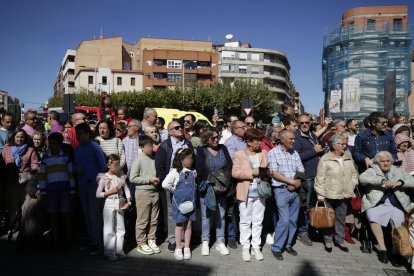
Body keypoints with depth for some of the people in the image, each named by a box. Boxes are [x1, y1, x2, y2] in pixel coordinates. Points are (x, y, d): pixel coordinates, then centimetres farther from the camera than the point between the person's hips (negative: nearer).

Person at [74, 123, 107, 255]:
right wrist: (76, 170, -6)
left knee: (93, 214, -4)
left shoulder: (95, 147, -8)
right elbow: (75, 165, 16)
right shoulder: (77, 149, 9)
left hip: (93, 185, -6)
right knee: (86, 214, 13)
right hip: (82, 186, 6)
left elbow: (102, 166, -8)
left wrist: (99, 182, -12)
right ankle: (90, 239, 25)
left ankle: (96, 243, 6)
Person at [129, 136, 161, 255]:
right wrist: (149, 179, -15)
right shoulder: (138, 160, -9)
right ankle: (141, 243, 15)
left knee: (154, 219, 12)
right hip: (143, 192, -5)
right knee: (142, 220, 3)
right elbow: (132, 178, -12)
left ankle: (151, 240, 26)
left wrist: (157, 180, 0)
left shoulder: (154, 159, 7)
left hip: (154, 191, 6)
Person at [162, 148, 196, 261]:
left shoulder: (193, 172, 3)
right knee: (180, 225, 7)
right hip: (179, 203, -4)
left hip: (191, 202, 4)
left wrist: (192, 192, 4)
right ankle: (178, 249, 20)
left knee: (188, 225, 10)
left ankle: (187, 248, 22)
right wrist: (175, 190, -7)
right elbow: (165, 184, -17)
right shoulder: (175, 172, -13)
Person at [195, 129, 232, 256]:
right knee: (206, 216, 4)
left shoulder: (223, 149, 9)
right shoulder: (201, 151, 0)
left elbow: (229, 165, 1)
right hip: (206, 188, -3)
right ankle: (205, 242, 18)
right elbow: (200, 169, -11)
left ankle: (220, 242, 20)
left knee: (221, 215, 8)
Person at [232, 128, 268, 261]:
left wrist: (263, 171, -11)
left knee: (258, 221, 10)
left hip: (260, 192, 3)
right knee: (245, 221, 7)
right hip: (246, 192, -3)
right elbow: (235, 172, -12)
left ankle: (256, 246, 23)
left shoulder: (263, 153, 7)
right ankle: (245, 247, 20)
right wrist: (252, 172, -17)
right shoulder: (239, 154, -4)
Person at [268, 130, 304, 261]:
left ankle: (288, 244, 25)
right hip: (281, 191, -5)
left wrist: (298, 183, -10)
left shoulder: (295, 153, 11)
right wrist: (292, 181, -12)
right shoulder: (273, 153, -5)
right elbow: (274, 173, -11)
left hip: (295, 191, 5)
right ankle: (276, 248, 6)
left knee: (293, 220, 10)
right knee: (284, 220, -8)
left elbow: (302, 172, 10)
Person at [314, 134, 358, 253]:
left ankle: (339, 240, 28)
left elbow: (354, 174, 15)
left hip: (344, 195, 5)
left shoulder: (348, 158, 6)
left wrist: (352, 188, 8)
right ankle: (328, 241, 21)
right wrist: (320, 195, -11)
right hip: (329, 195, -5)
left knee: (341, 218, 14)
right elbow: (320, 178, -11)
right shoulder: (325, 159, -12)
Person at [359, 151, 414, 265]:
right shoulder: (372, 170, 9)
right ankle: (382, 248, -15)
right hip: (376, 204, -2)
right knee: (373, 218, -30)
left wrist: (400, 182, -9)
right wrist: (383, 181, -21)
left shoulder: (398, 171, 20)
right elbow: (362, 178, -13)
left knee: (398, 221, -25)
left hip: (395, 205, 3)